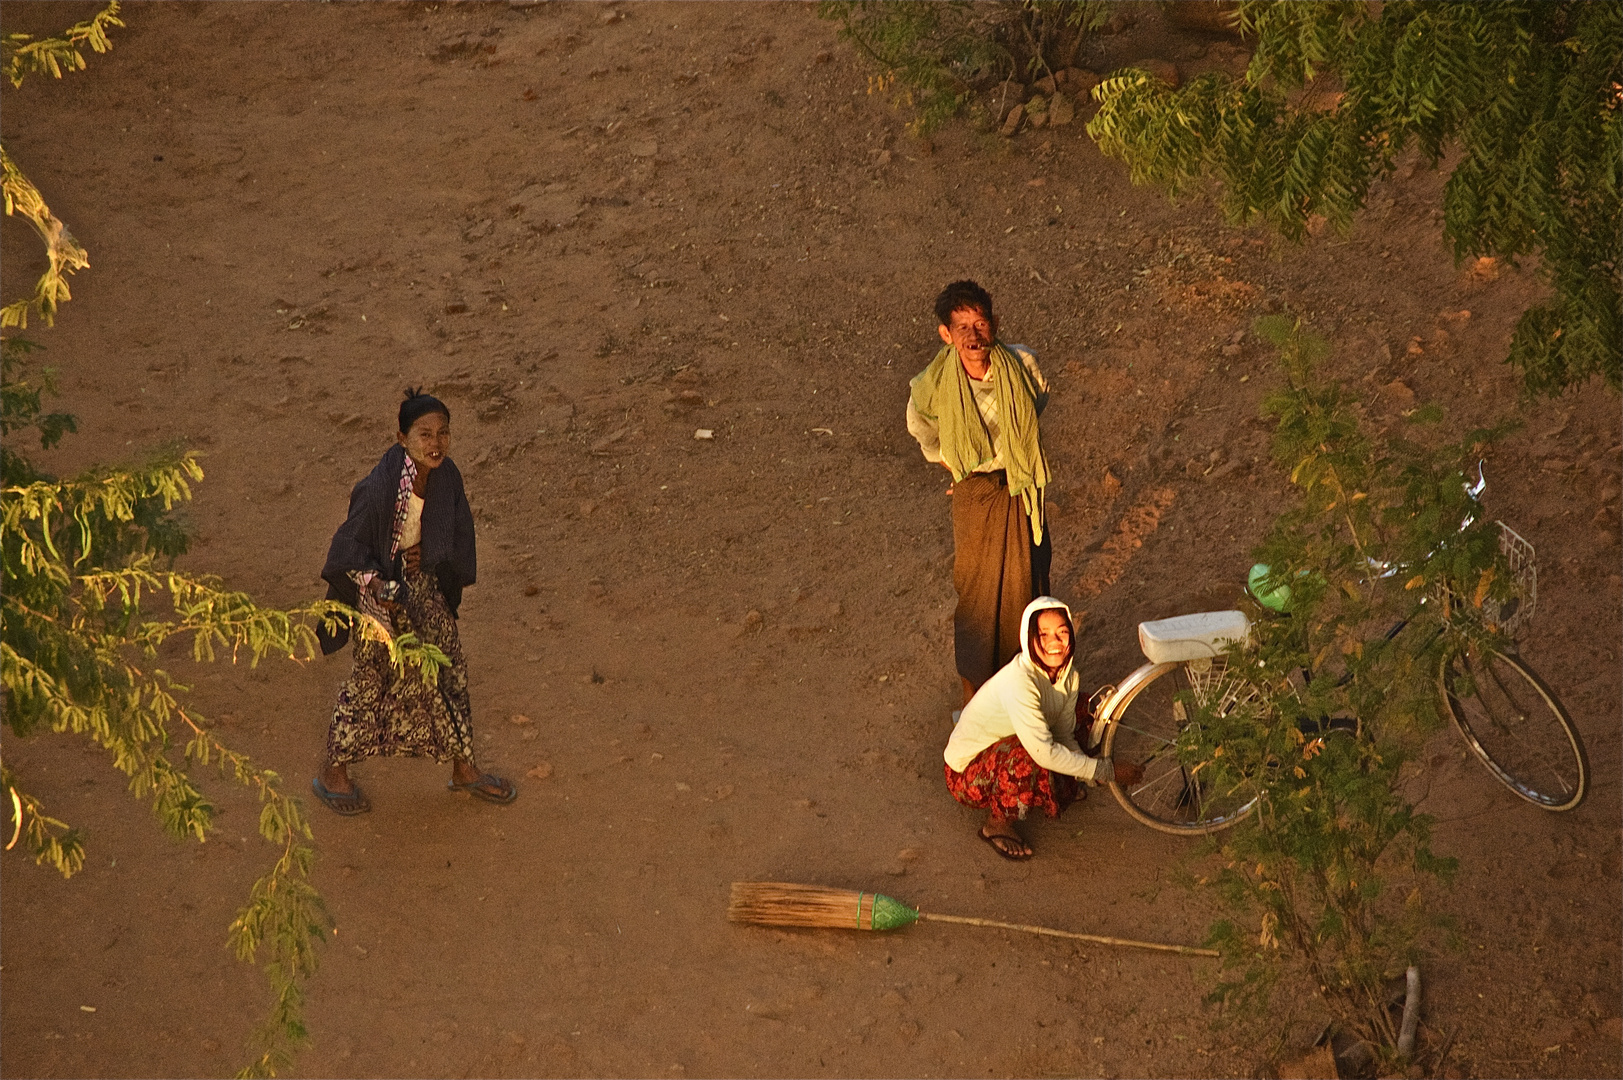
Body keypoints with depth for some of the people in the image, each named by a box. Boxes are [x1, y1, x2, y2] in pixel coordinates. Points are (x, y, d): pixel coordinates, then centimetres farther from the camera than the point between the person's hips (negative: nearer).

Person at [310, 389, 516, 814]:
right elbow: (348, 546, -21)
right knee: (372, 679, 6)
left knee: (449, 670, 14)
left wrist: (427, 554, -13)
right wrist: (375, 584, -30)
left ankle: (464, 769, 31)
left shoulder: (446, 477, -10)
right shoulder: (380, 488, -30)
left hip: (425, 584, 7)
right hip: (380, 587, -6)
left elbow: (458, 535, 3)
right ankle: (335, 772, 26)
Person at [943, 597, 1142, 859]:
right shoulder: (1018, 682, -34)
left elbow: (1065, 737, -2)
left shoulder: (1068, 677, -8)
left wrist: (1093, 773, -21)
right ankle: (997, 825, -12)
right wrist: (1107, 770, -32)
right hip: (967, 774, -8)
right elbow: (1044, 753, -38)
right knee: (1027, 755, -39)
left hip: (1005, 756, 8)